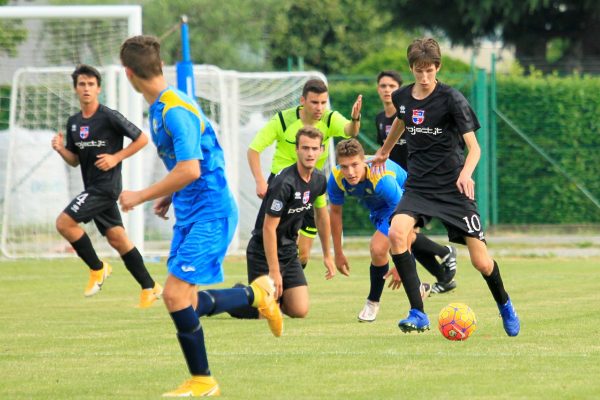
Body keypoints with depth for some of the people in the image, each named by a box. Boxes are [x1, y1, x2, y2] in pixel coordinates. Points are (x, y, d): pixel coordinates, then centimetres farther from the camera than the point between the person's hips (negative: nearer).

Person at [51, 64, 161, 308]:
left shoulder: (109, 117, -11)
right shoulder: (73, 122, 11)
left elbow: (142, 139, -6)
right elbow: (74, 160, 18)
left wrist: (116, 158, -14)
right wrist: (60, 149, -3)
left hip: (106, 185, -8)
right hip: (92, 187, 8)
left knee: (64, 223, -16)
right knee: (117, 238, 7)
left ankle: (97, 269, -1)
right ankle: (149, 287, 14)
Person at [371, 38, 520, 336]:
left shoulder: (451, 99, -11)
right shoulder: (402, 97, 3)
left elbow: (474, 147, -14)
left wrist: (466, 173, -34)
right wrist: (385, 150, 44)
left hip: (453, 188, -3)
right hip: (418, 186, 3)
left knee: (481, 261, -5)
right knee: (397, 233, -27)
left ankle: (505, 306, 30)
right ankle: (418, 314, -21)